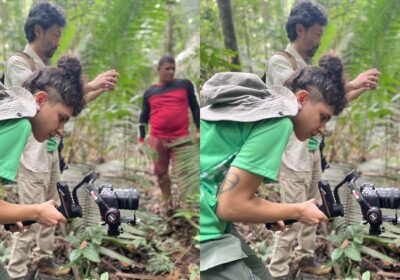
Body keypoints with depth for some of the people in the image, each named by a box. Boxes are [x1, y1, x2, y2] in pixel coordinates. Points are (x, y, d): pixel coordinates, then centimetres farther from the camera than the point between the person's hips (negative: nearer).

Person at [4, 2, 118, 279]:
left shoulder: (47, 67, 11)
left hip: (51, 150, 8)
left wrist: (101, 90, 5)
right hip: (32, 153, -8)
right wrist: (91, 84, -26)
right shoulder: (18, 63, -13)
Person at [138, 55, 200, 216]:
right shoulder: (150, 92, 9)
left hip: (181, 137, -2)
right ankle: (166, 201, 21)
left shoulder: (185, 85, 6)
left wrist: (198, 130, 1)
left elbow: (195, 107, 9)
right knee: (161, 171, 7)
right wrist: (141, 140, 7)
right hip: (158, 138, 2)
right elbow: (144, 117, 14)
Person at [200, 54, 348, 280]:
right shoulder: (277, 121, -13)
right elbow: (230, 205, -17)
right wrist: (298, 212, -4)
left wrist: (264, 213, 9)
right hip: (205, 231, -10)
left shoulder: (254, 104, 14)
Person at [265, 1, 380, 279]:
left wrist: (362, 89, 8)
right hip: (293, 152, -8)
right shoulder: (279, 61, -12)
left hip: (313, 149, 8)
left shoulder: (308, 66, 12)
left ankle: (306, 257, 31)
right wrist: (352, 83, -22)